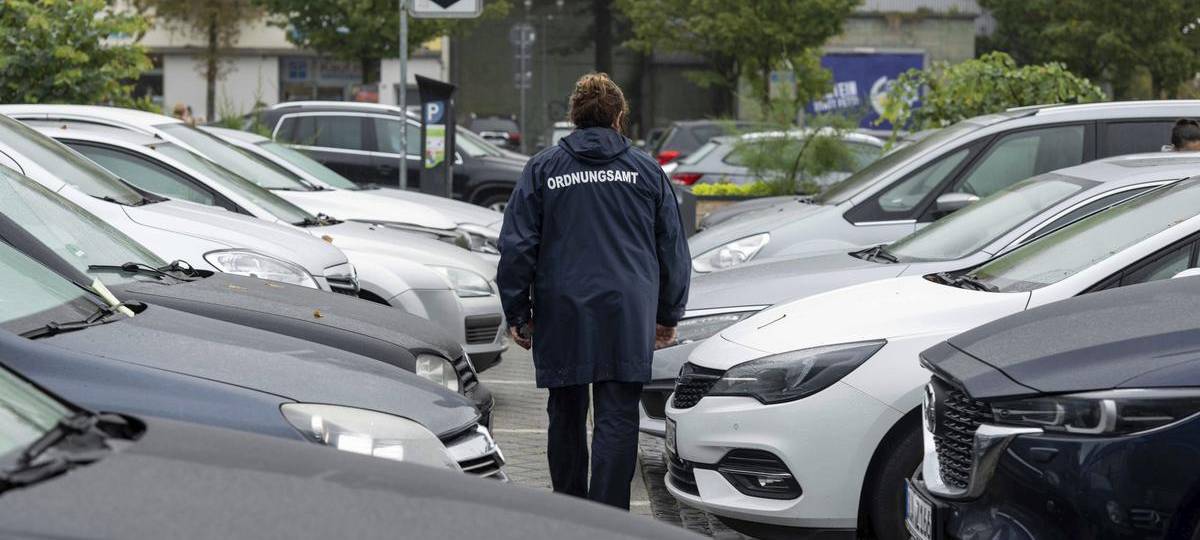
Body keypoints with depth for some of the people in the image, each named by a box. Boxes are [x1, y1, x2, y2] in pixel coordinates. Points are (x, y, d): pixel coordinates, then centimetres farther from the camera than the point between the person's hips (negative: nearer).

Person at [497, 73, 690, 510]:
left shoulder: (542, 168, 5)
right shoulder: (645, 170, 8)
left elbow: (517, 248, 2)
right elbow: (673, 249, 11)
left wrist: (517, 315, 9)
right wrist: (668, 315, 19)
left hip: (561, 314, 1)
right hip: (628, 316, 0)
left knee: (566, 416, 14)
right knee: (617, 420, -2)